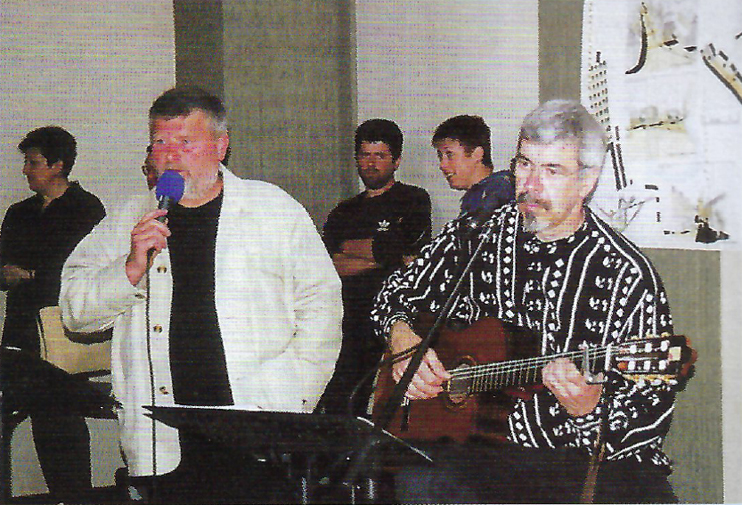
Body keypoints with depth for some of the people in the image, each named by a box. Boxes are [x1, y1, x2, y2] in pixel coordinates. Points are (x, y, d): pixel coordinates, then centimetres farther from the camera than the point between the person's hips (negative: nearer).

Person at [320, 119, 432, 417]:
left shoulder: (414, 201, 9)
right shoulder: (344, 211, 22)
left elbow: (396, 246, -7)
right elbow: (322, 265, 6)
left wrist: (347, 247, 8)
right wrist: (380, 256, -5)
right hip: (348, 322, 4)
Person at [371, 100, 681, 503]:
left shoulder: (627, 273, -4)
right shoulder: (475, 235, 9)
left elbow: (653, 412, -5)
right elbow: (397, 294, 26)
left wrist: (591, 409, -25)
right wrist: (401, 335, 4)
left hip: (588, 456, -1)